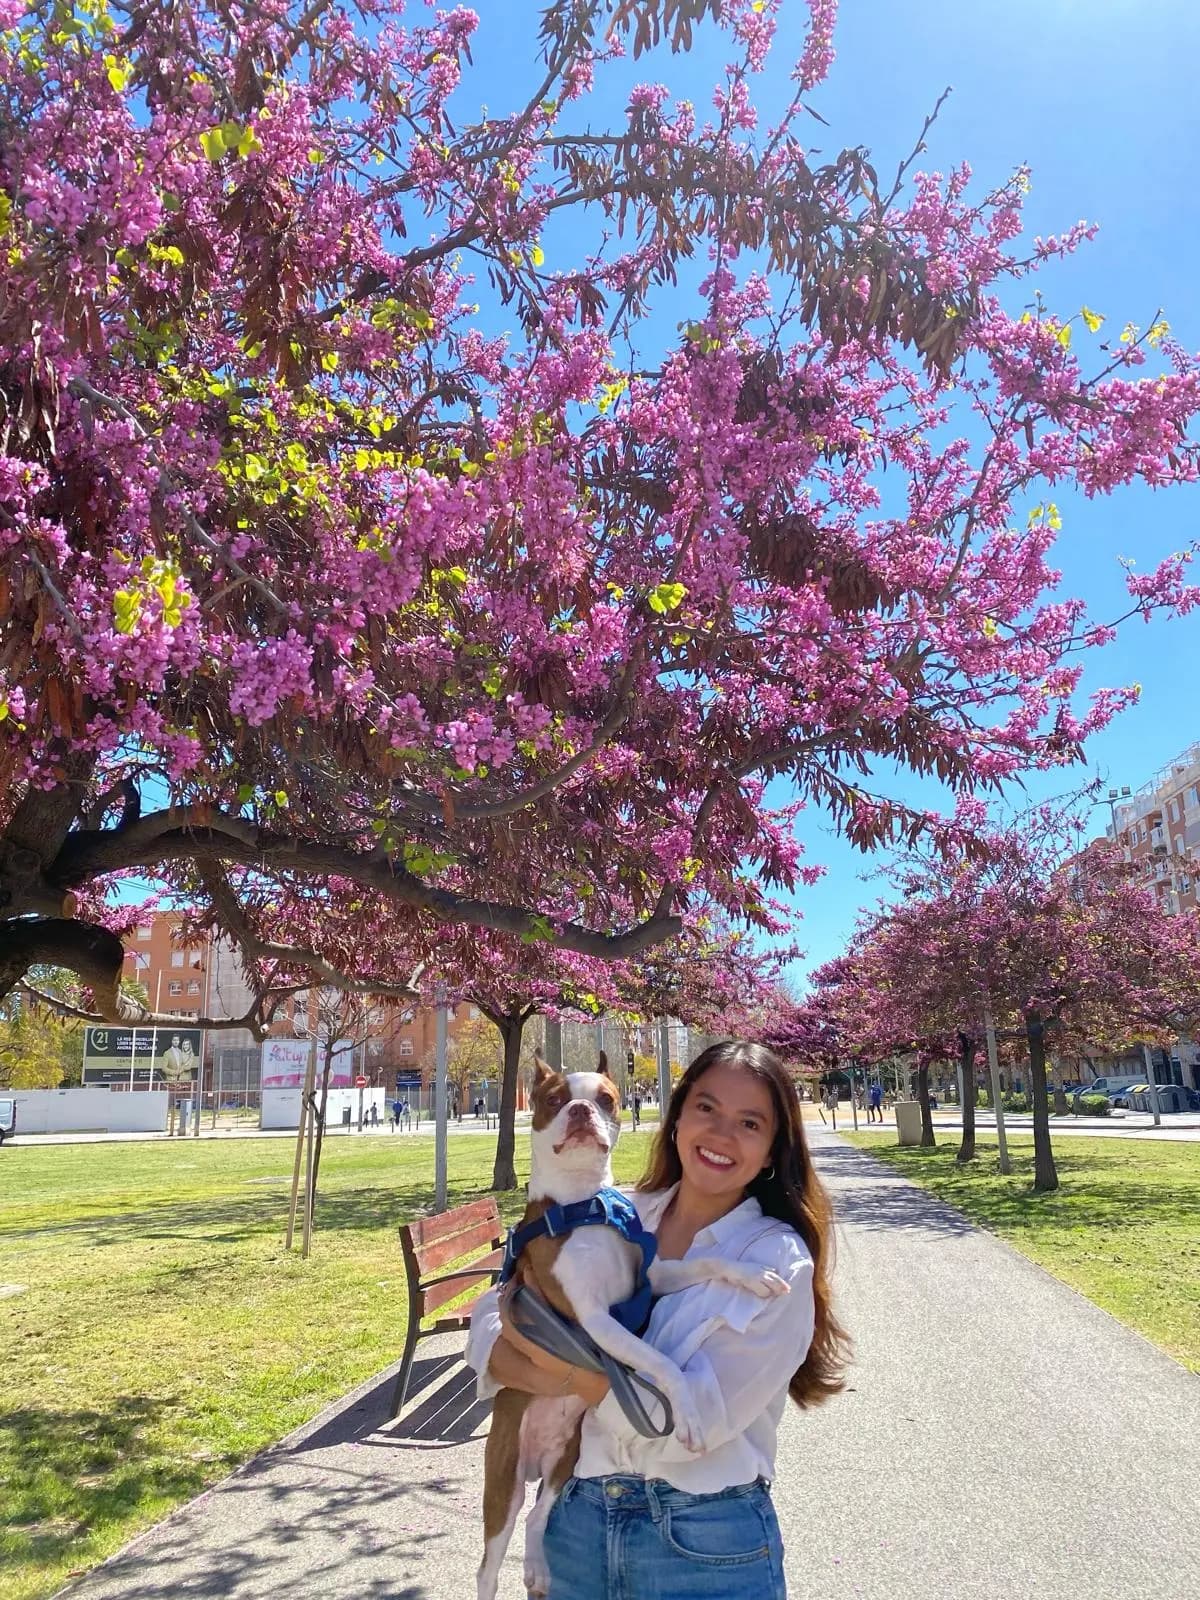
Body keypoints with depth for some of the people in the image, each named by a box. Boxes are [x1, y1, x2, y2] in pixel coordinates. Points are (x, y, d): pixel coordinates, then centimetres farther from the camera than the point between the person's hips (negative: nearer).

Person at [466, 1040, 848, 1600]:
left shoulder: (779, 1261, -12)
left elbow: (698, 1416, -20)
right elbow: (493, 1312, -4)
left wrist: (555, 1357, -24)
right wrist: (546, 1376, -24)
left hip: (707, 1542, -3)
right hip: (575, 1516, 3)